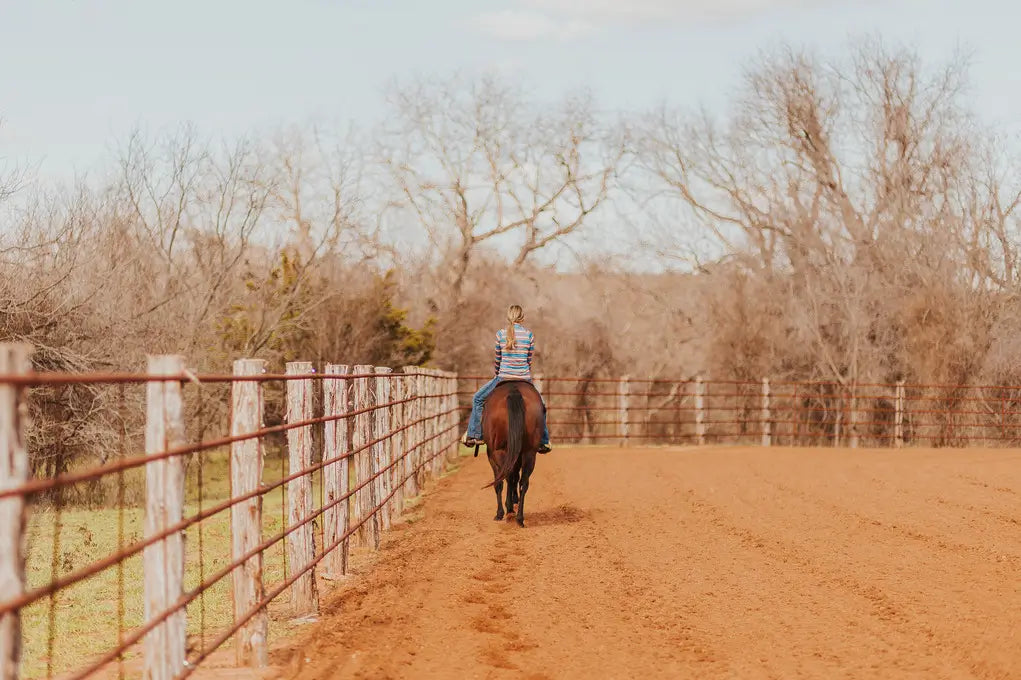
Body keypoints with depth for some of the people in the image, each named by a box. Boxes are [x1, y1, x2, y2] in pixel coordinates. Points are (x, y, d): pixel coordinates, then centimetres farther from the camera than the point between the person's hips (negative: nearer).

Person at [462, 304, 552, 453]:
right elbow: (529, 360, 8)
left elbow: (498, 359, 8)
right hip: (524, 379, 1)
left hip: (503, 378, -1)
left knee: (478, 399, 20)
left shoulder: (501, 334, -3)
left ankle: (474, 435, 16)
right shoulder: (529, 335, -1)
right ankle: (543, 442, 23)